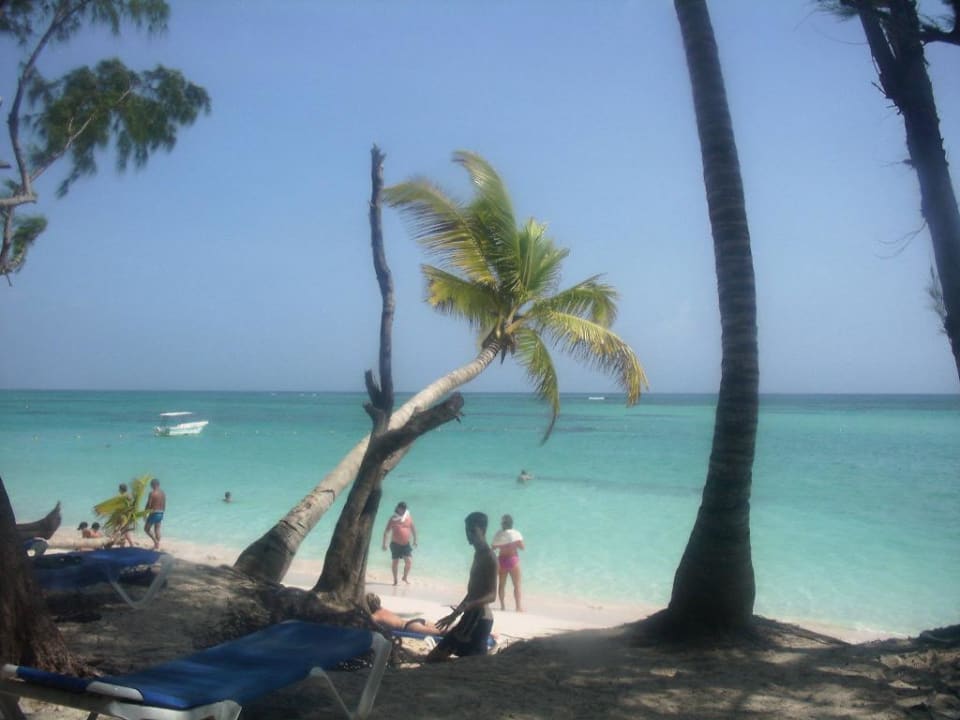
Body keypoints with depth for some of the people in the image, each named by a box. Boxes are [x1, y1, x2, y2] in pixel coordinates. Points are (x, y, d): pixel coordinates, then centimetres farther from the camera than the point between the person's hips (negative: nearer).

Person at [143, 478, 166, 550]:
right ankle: (157, 546, 13)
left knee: (146, 529, 9)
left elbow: (148, 505, -14)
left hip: (153, 513, -6)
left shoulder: (152, 493, -15)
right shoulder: (163, 493, 5)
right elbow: (164, 505, 11)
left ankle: (156, 541, -7)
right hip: (160, 513, 6)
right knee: (157, 530, 12)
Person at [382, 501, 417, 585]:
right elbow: (386, 531, -2)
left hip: (406, 544, 2)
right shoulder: (393, 518, -6)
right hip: (395, 544, -2)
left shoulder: (409, 517, 0)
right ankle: (395, 579, 22)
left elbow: (413, 529, 12)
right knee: (395, 562, 6)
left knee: (409, 561, -7)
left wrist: (415, 540, 13)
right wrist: (384, 543, -4)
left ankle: (405, 577, 16)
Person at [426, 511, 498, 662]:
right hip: (470, 618, 10)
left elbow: (492, 595, -23)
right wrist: (454, 614, 27)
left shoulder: (489, 557, -14)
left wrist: (468, 605, -37)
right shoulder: (478, 555, 16)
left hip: (480, 619, -10)